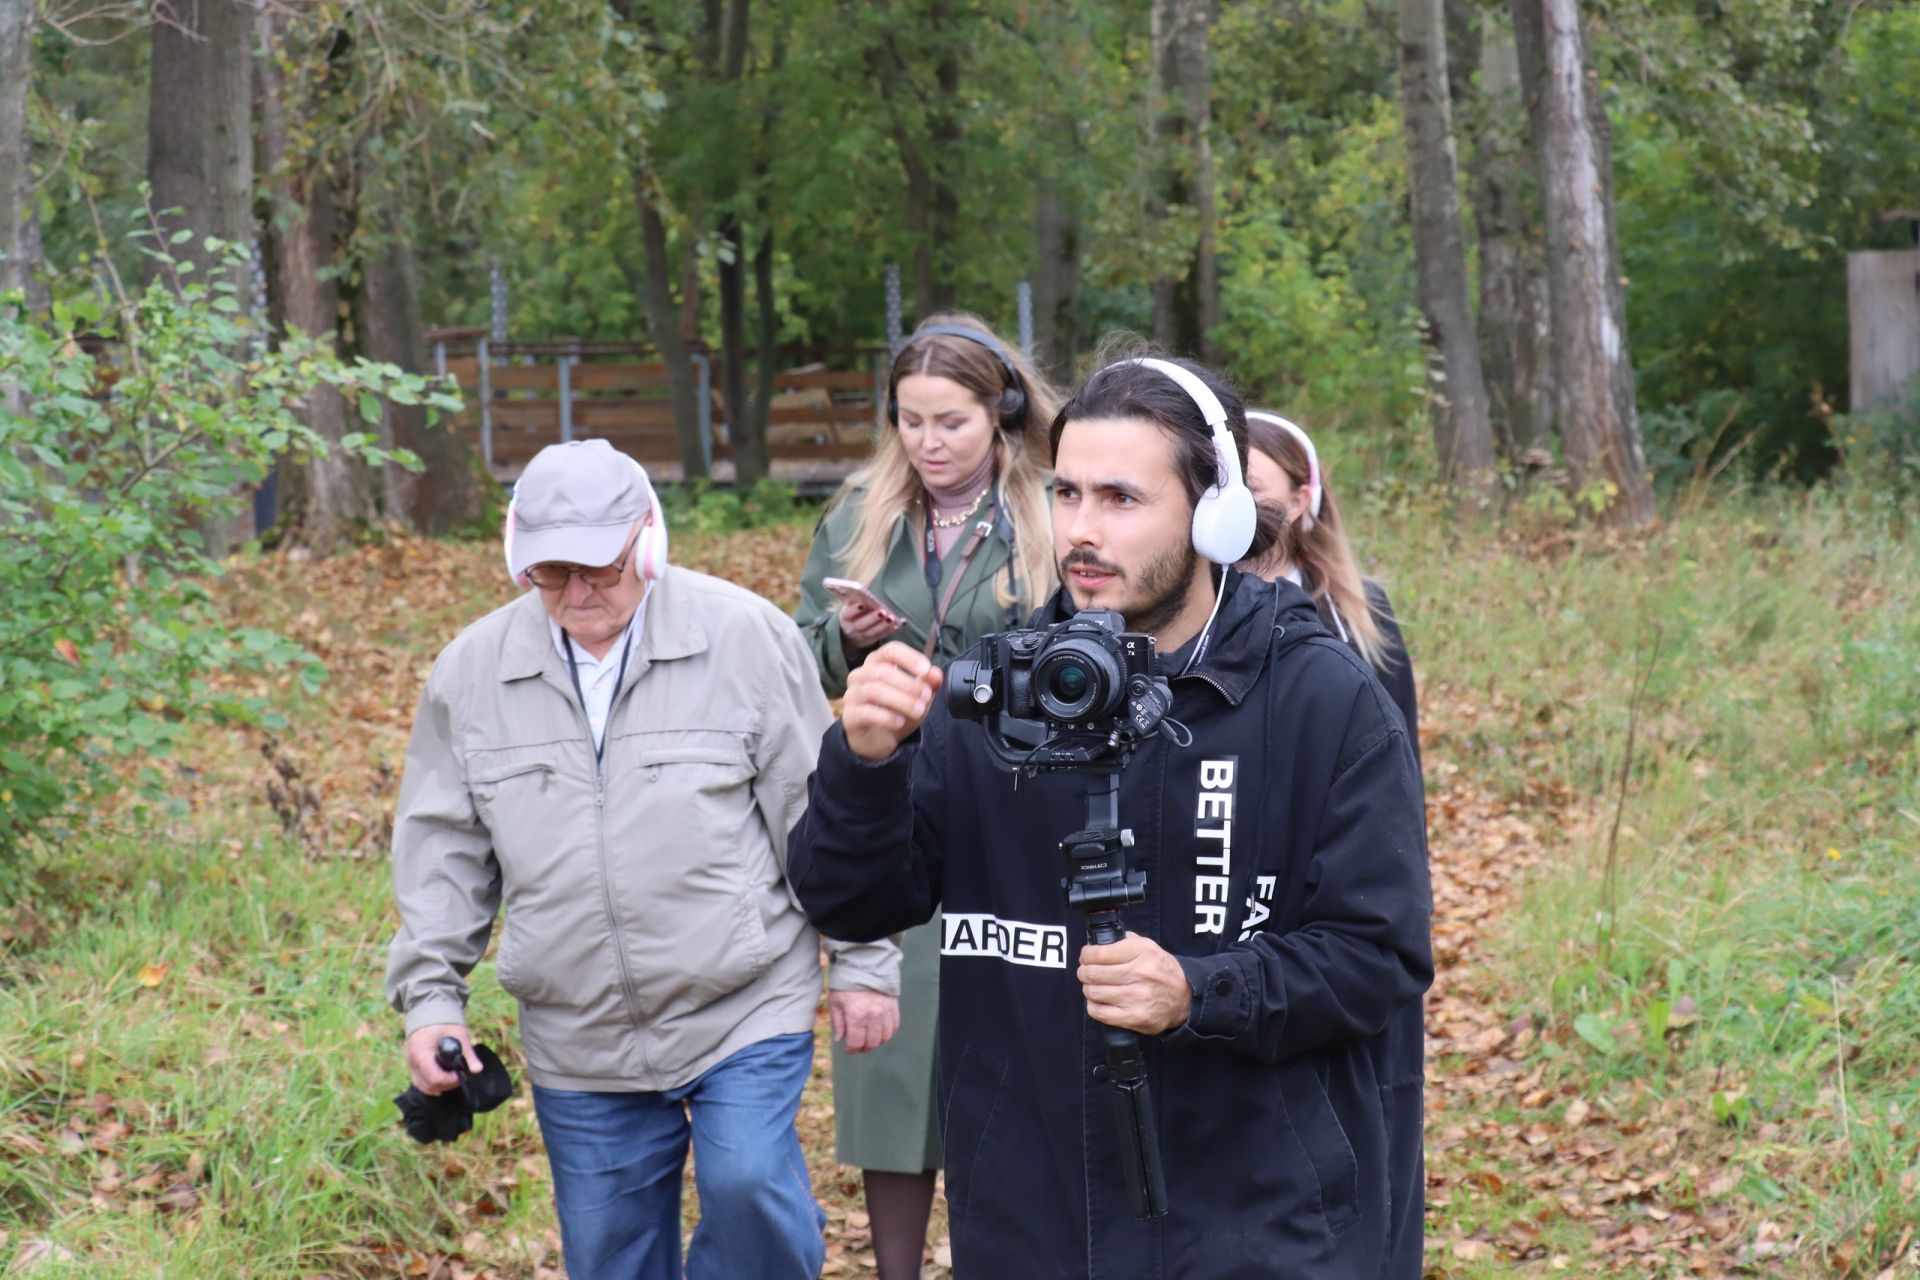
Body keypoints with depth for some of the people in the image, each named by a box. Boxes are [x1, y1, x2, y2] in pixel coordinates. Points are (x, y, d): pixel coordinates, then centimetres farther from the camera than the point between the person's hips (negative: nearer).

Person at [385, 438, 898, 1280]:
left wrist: (861, 963, 0)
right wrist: (430, 997, 3)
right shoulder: (473, 671, 2)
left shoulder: (743, 635, -7)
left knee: (746, 1184, -23)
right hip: (579, 1045, 3)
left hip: (745, 1013, -3)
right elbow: (442, 847, 9)